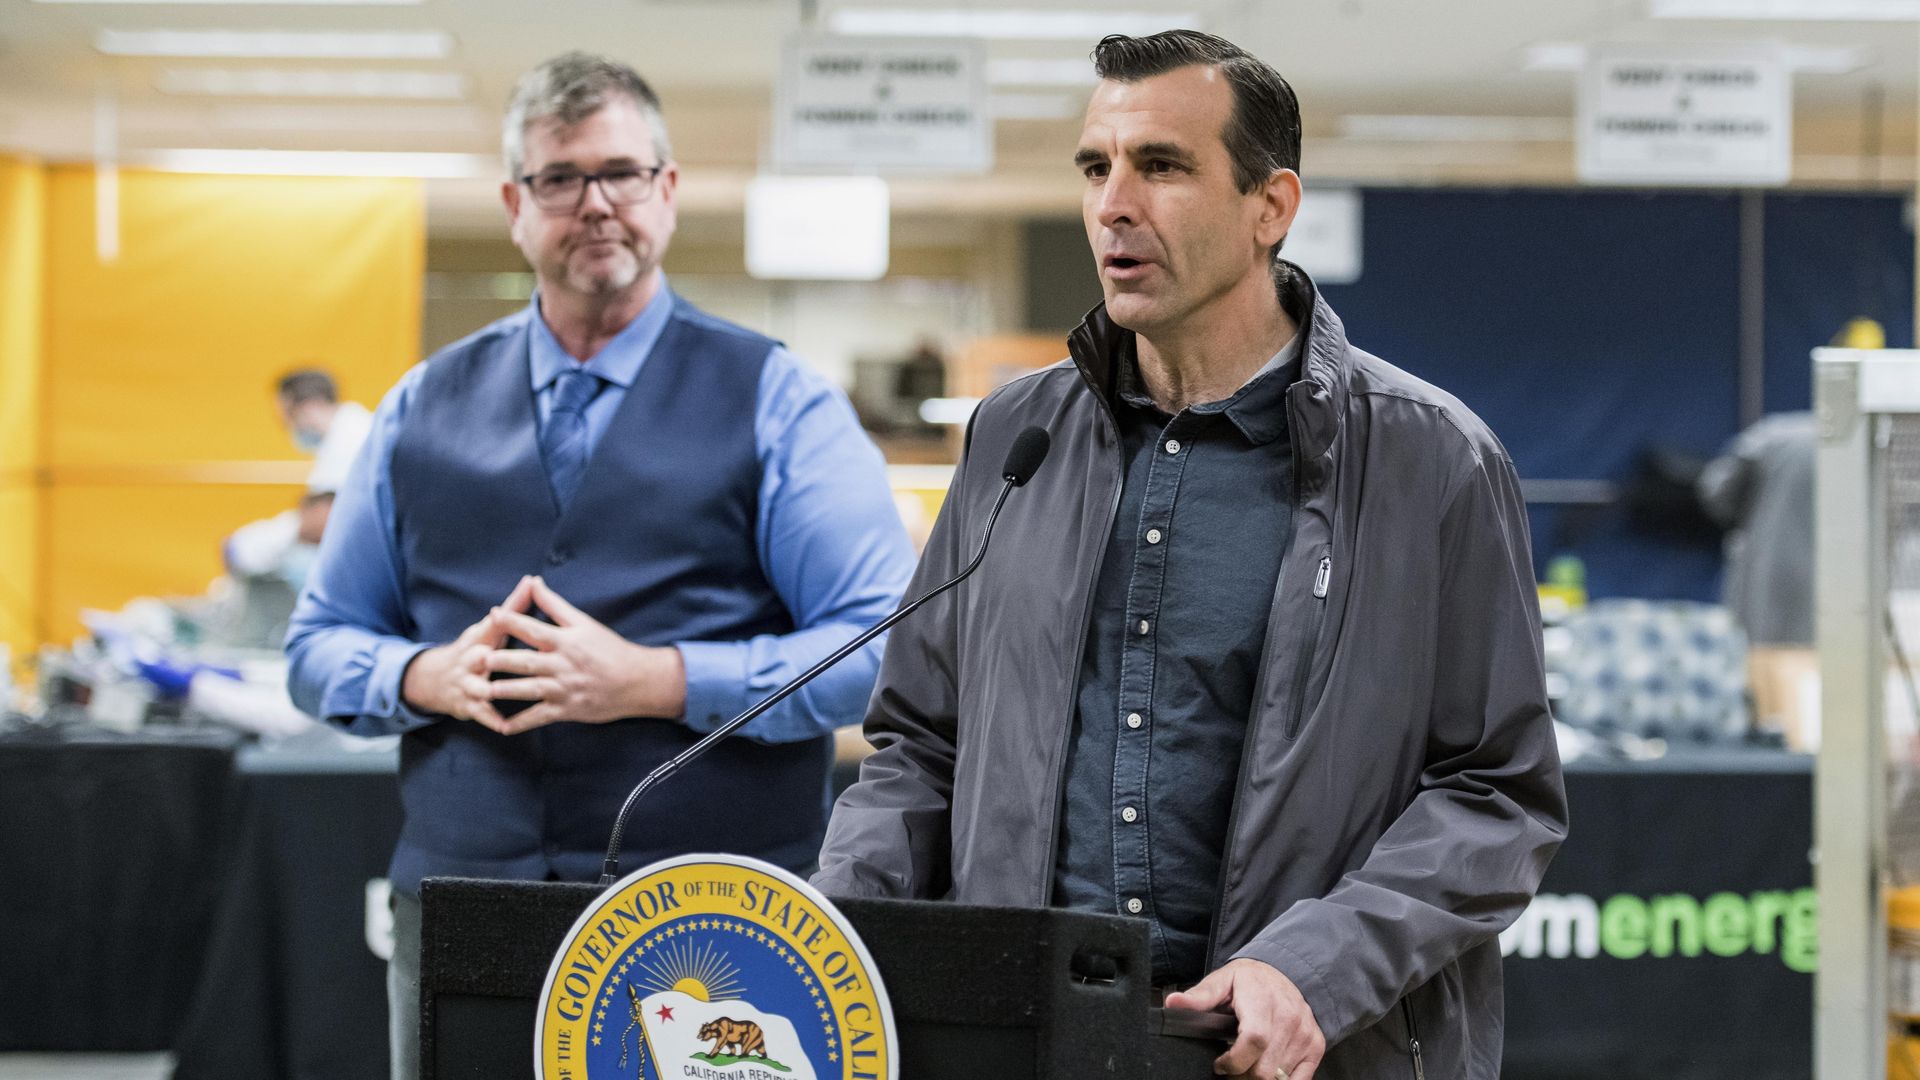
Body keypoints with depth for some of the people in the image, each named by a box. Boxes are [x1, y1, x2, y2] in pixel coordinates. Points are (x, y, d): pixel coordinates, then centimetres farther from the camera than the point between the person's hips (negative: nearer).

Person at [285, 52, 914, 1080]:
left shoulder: (777, 403, 2)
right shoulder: (423, 409, 13)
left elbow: (884, 649, -7)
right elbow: (319, 645, 17)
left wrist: (654, 681, -15)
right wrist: (430, 675, -5)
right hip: (458, 909, 3)